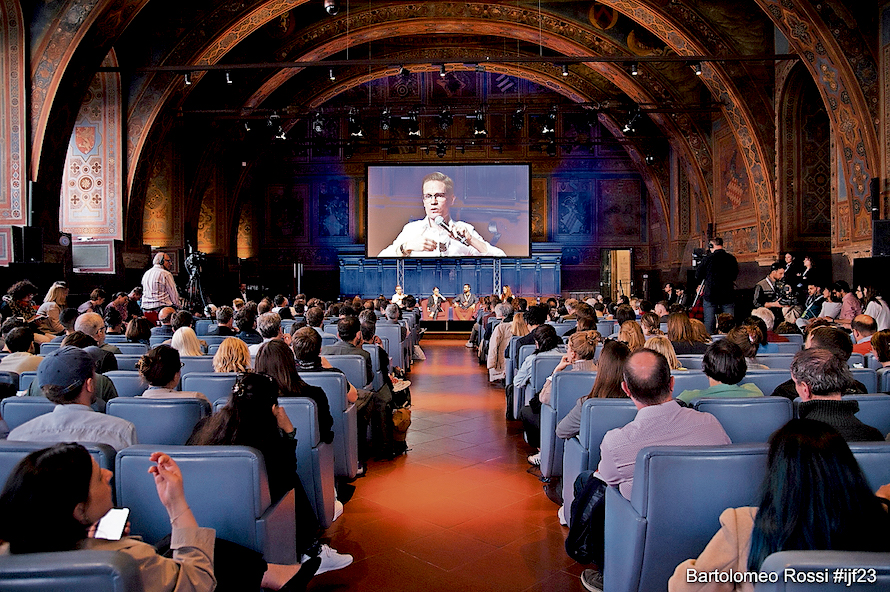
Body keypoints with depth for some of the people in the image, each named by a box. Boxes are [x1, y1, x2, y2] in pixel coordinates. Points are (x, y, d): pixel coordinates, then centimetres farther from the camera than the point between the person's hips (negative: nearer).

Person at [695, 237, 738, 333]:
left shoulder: (708, 258, -7)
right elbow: (735, 275, 14)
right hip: (728, 295, 2)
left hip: (710, 294, -2)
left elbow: (698, 276, -1)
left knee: (709, 321, 3)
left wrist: (702, 284, 19)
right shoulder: (732, 259, 1)